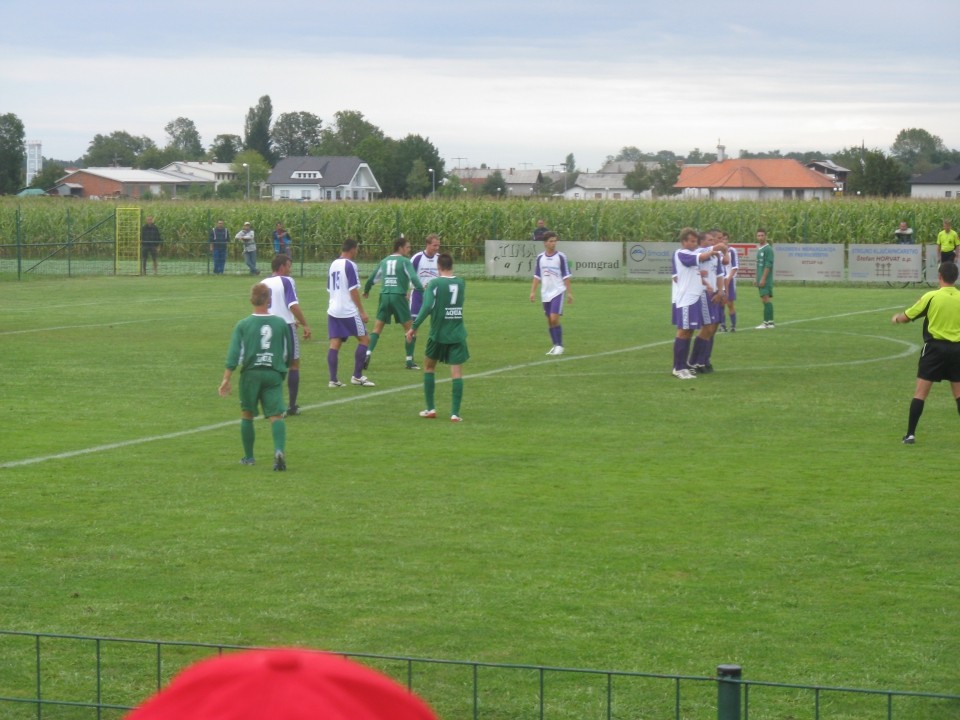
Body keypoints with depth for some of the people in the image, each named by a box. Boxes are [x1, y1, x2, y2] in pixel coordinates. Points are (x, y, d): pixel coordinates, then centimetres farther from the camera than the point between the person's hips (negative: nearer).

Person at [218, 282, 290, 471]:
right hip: (274, 374, 0)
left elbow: (234, 354, -7)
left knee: (247, 414, 15)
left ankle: (248, 456, 20)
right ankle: (280, 450, -29)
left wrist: (226, 379, -6)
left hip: (251, 373, 0)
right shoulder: (281, 323, 4)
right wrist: (282, 370, 30)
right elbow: (288, 353, 13)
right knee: (276, 415, -5)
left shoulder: (243, 325, -2)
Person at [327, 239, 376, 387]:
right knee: (364, 339, 5)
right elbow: (353, 290, -14)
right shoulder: (350, 265, -11)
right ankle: (357, 376, 2)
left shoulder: (333, 265, 13)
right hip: (348, 311, -7)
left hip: (333, 310, 7)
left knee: (334, 344, 3)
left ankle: (333, 379, -2)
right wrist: (362, 311, -11)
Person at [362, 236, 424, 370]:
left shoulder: (384, 261, 15)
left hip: (384, 296, 5)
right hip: (398, 296, -5)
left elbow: (373, 278, 24)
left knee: (377, 328, 9)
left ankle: (367, 355, -8)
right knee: (408, 328, 6)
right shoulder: (405, 261, -2)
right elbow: (413, 278, -16)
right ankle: (409, 361, 5)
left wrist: (366, 290, 41)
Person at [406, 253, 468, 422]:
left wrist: (414, 327, -17)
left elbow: (427, 306, -21)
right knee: (457, 373, 0)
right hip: (457, 335, 2)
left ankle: (430, 409, 17)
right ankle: (455, 413, -7)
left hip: (438, 334, -2)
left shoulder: (435, 283, -9)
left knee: (429, 367, 18)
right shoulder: (461, 283, 5)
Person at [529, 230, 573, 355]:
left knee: (554, 319, -14)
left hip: (558, 292, -4)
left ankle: (560, 346, -5)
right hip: (545, 293, 4)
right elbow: (537, 276, 11)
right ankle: (555, 345, 18)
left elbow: (566, 276, -3)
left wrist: (569, 292, -6)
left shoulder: (561, 257, -5)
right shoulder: (540, 257, 5)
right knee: (549, 320, 7)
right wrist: (533, 291, 4)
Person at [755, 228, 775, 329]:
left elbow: (768, 265, -16)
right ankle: (770, 322, 10)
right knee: (765, 300, 8)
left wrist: (763, 279, -20)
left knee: (766, 299, -12)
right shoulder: (760, 250, 18)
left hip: (765, 280, -9)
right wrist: (757, 279, 20)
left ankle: (767, 322, -15)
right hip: (761, 280, 9)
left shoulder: (768, 249, -10)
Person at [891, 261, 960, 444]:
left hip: (935, 347, -2)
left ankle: (910, 434, -3)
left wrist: (896, 318, 22)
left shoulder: (931, 296, -8)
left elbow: (907, 317, 1)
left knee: (920, 392, 2)